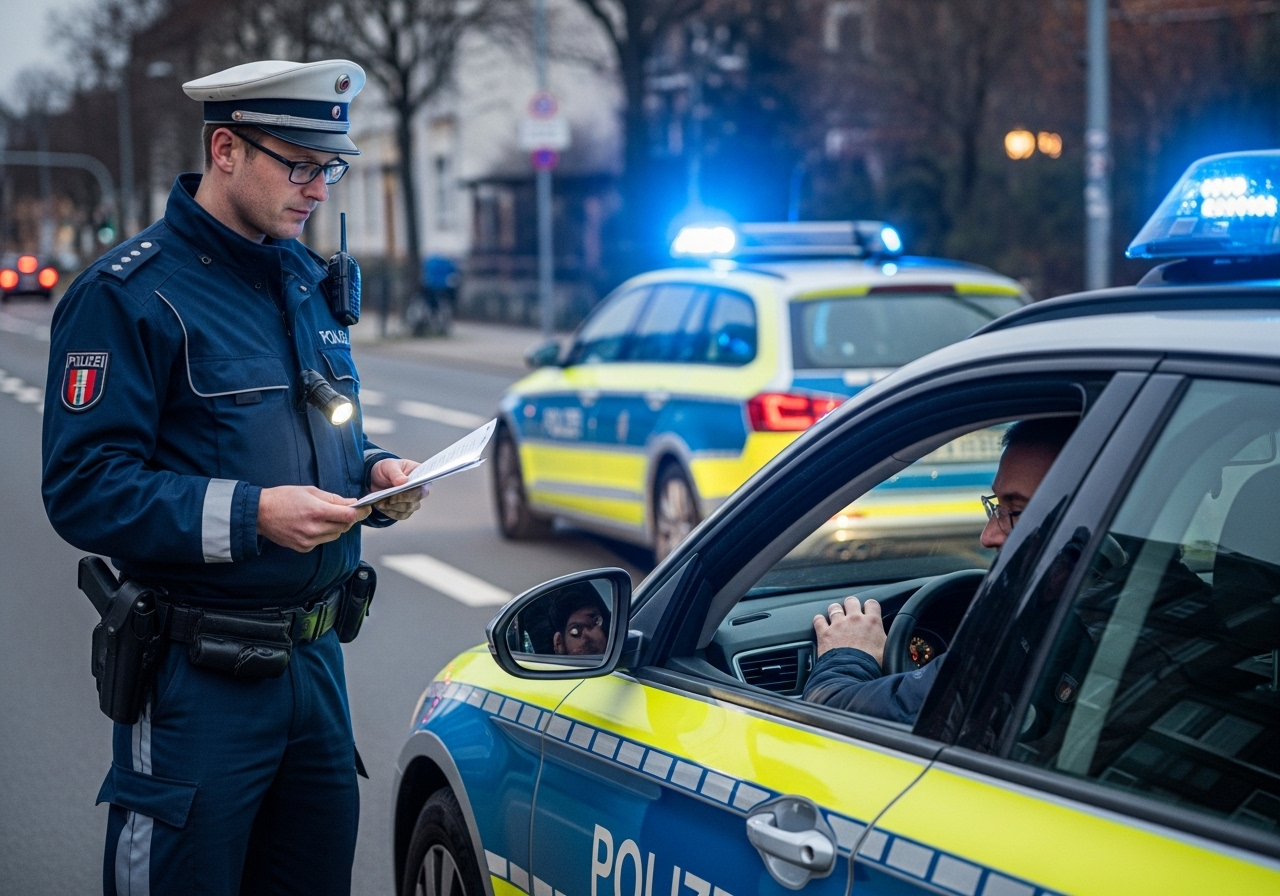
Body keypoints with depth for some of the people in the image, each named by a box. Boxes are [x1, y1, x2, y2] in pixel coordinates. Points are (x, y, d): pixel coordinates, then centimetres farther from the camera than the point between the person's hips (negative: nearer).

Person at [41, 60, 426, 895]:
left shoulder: (308, 280, 14)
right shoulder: (130, 293, -12)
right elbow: (83, 489, -18)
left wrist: (374, 471, 1)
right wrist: (252, 514, -25)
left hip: (316, 659, 8)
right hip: (201, 676, -7)